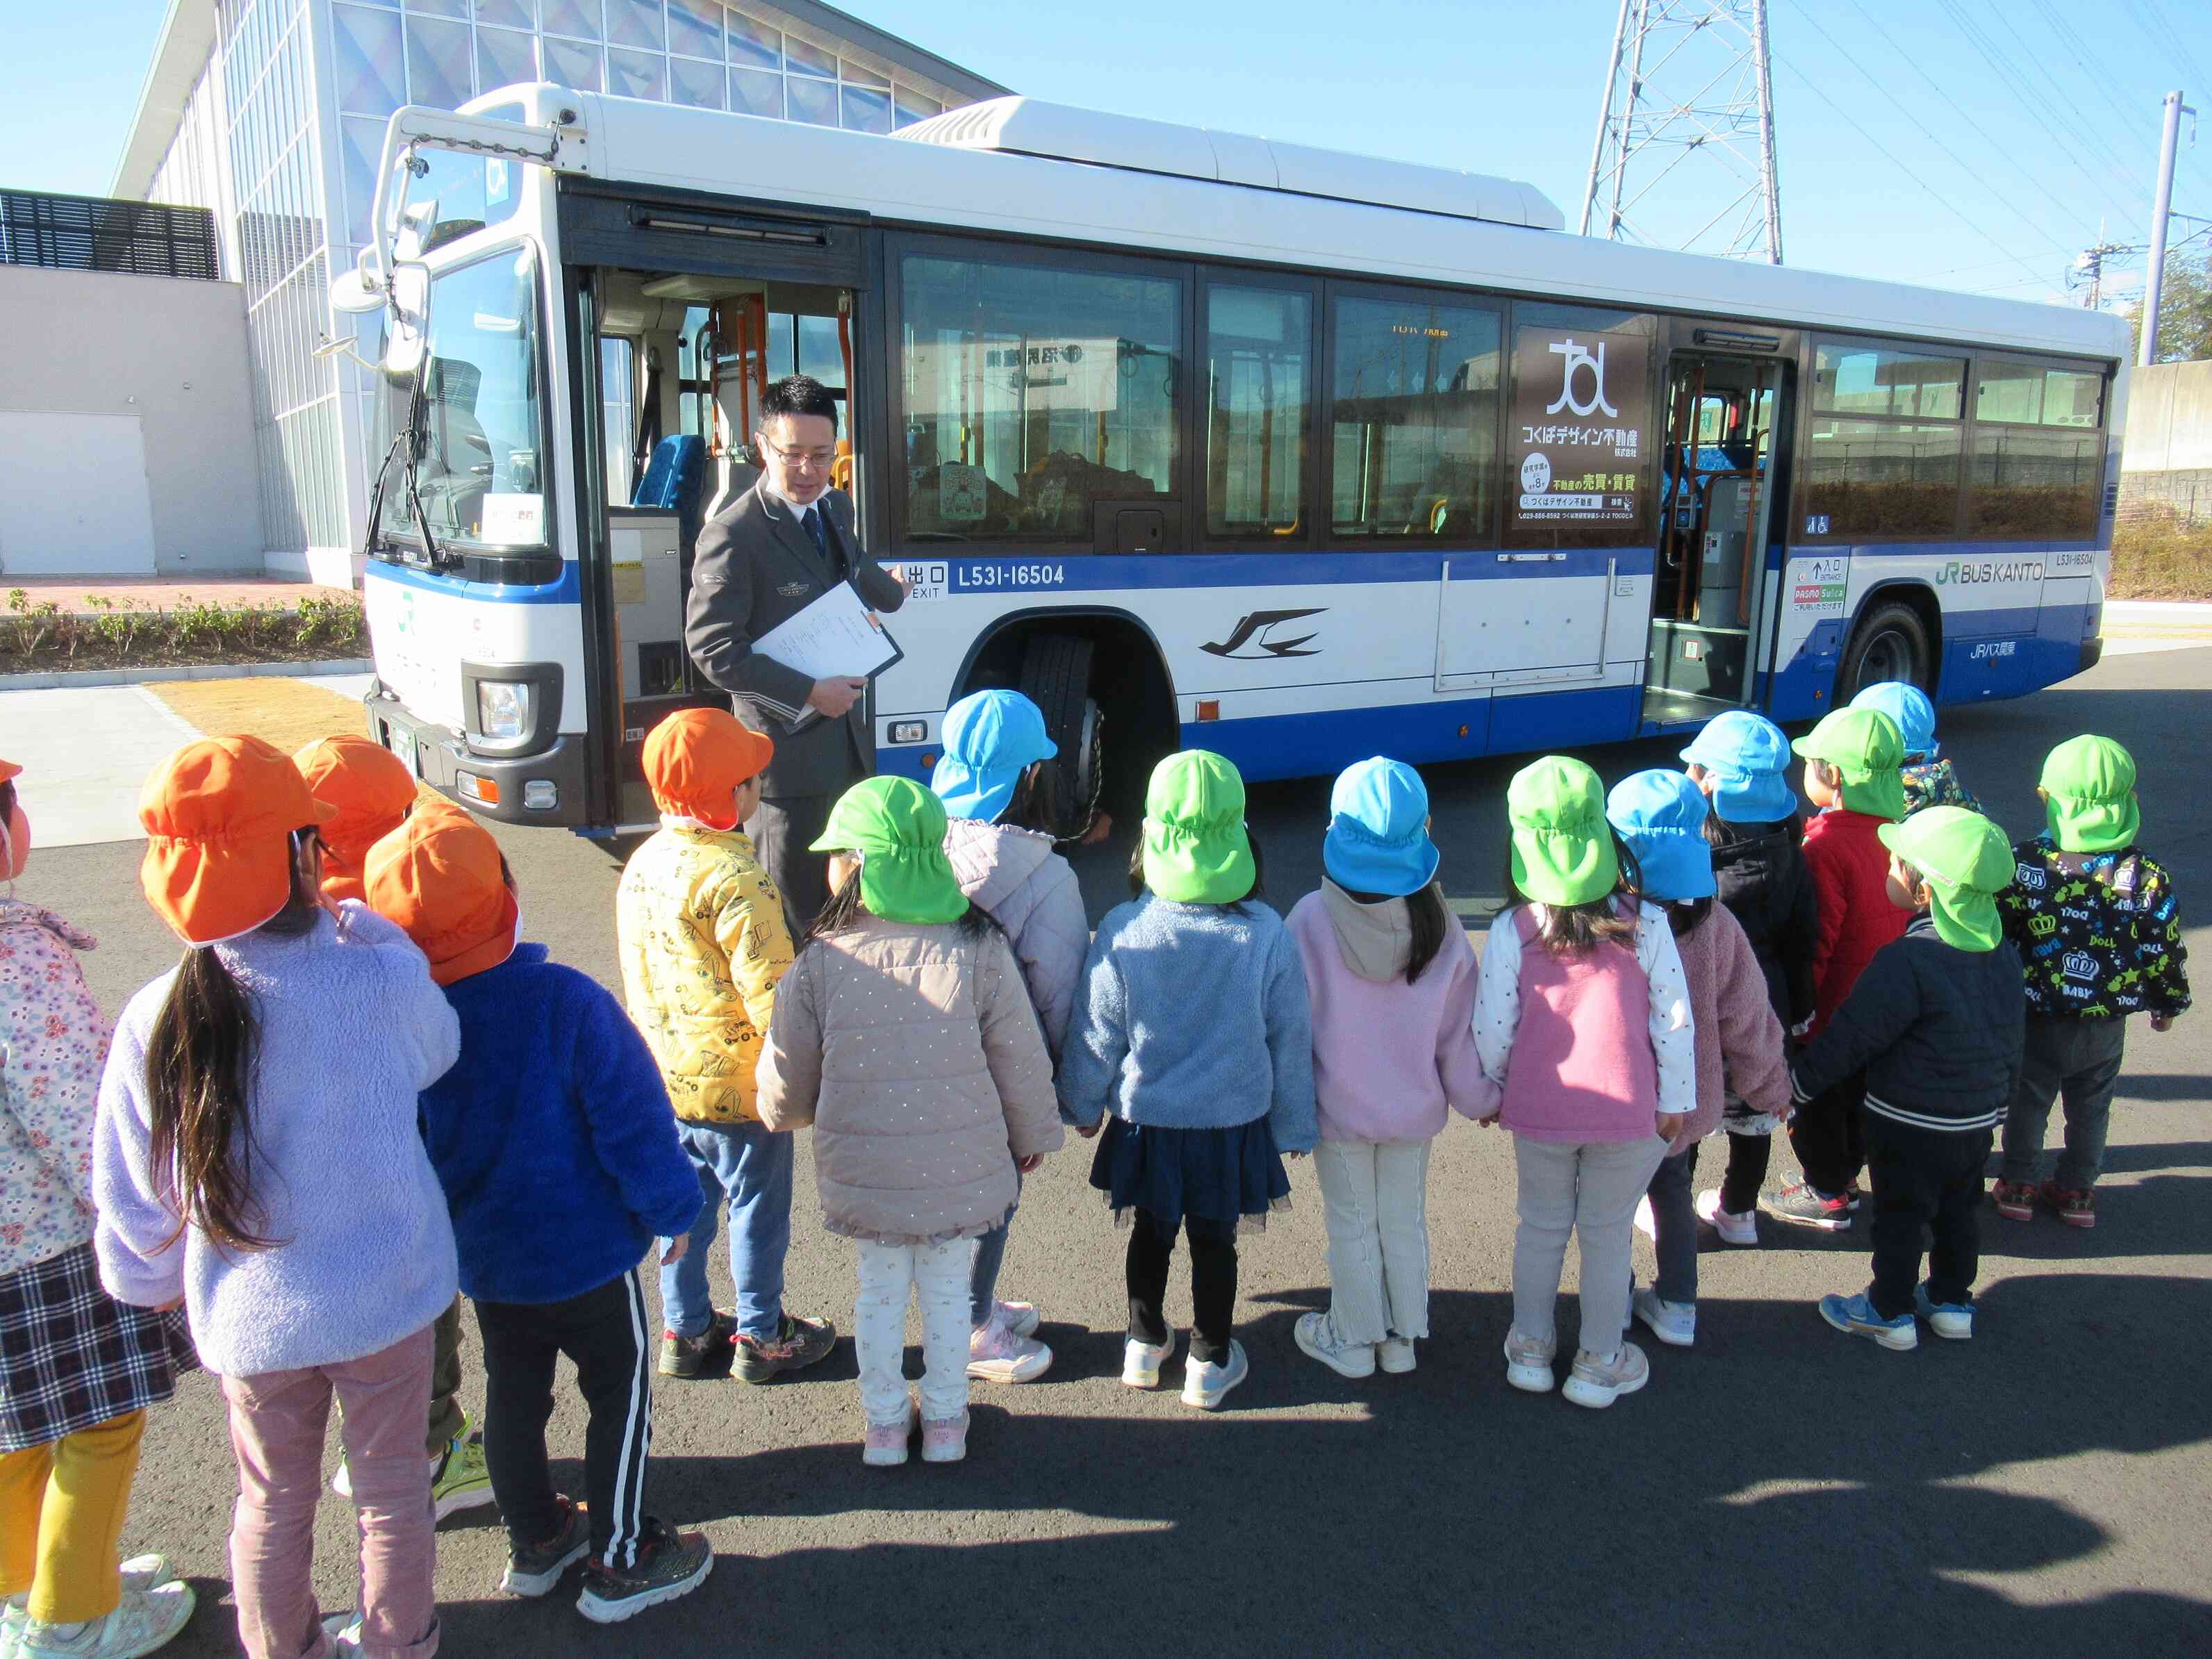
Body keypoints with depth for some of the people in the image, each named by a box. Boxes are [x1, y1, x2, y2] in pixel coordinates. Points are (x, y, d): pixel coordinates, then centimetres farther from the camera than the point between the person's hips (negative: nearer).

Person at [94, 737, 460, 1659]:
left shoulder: (156, 1021, -17)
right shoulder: (382, 976, -24)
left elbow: (133, 1194, -5)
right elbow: (437, 1054, 0)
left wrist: (152, 1280, 16)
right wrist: (361, 925, 7)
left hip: (249, 1314, 2)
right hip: (385, 1295, -2)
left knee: (273, 1503, 24)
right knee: (391, 1488, 20)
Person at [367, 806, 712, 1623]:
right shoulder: (564, 1002, -27)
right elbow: (633, 1122, -21)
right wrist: (672, 1208, -5)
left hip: (480, 1253, 5)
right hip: (584, 1249, -5)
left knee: (513, 1393, 22)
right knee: (619, 1395, 13)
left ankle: (535, 1540, 40)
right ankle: (621, 1564, 23)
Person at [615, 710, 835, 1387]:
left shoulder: (643, 862, 2)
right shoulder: (735, 878, -24)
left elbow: (640, 973, 12)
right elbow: (769, 990, -24)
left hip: (664, 1077, 8)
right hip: (736, 1083, -8)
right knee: (757, 1207, 10)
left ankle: (685, 1329, 33)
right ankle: (760, 1337, 24)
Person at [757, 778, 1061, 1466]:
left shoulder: (820, 964, -16)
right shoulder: (980, 951, -15)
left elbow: (785, 1087, -5)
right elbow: (1022, 1065, -6)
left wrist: (781, 1112, 20)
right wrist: (1034, 1134, 12)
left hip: (864, 1175, 0)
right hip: (961, 1171, 0)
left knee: (879, 1292, 22)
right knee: (948, 1291, 21)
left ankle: (884, 1423, 37)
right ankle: (945, 1421, 37)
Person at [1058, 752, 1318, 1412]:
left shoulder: (1122, 931, -19)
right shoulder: (1267, 934, -16)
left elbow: (1095, 1035, -8)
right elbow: (1291, 1037, -5)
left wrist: (1082, 1106, 10)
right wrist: (1294, 1124, 9)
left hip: (1145, 1122, 0)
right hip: (1234, 1122, 0)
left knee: (1151, 1233, 22)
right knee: (1214, 1242, 18)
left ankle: (1145, 1346, 40)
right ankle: (1210, 1364, 34)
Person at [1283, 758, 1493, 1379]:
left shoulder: (1312, 920, -21)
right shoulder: (1438, 923, -14)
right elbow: (1460, 1031, -5)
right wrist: (1479, 1096, 11)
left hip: (1339, 1107, -2)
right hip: (1414, 1107, 2)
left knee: (1352, 1226, 15)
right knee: (1406, 1221, 19)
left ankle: (1353, 1341, 31)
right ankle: (1402, 1338, 35)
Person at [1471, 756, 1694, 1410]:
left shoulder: (1511, 931, -12)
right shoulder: (1644, 924, -12)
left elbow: (1491, 1029, -9)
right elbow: (1674, 1019, -7)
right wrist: (1676, 1101, 5)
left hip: (1538, 1111, 1)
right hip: (1628, 1112, 0)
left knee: (1541, 1226, 20)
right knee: (1607, 1234, 16)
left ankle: (1531, 1350, 34)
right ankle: (1600, 1366, 31)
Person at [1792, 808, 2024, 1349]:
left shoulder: (1908, 959, -27)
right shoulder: (2003, 955, -1)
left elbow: (1853, 1036, -22)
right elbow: (2013, 1039, 11)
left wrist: (1800, 1077, -10)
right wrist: (1999, 1094, 25)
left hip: (1910, 1124, -7)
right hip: (1980, 1117, 7)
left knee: (1900, 1216, 8)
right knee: (1958, 1211, 21)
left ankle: (1891, 1313, 20)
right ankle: (1952, 1301, 36)